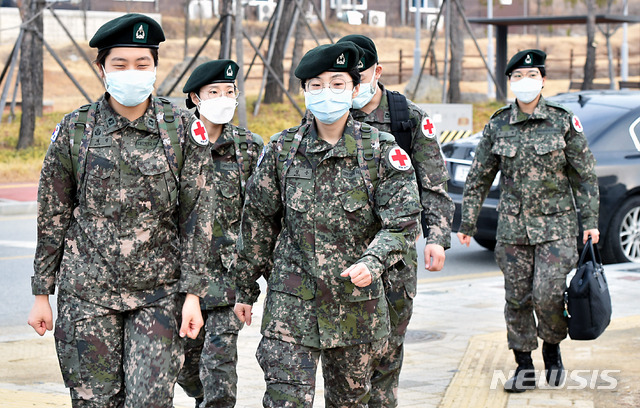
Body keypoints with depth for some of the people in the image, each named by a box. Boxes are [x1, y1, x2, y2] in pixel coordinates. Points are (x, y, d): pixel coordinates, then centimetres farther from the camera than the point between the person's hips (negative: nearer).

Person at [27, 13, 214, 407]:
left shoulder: (182, 129, 0)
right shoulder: (74, 130, 1)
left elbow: (196, 216, 0)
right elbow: (52, 217, 7)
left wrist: (193, 293, -5)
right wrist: (42, 294, 6)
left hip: (159, 292, -1)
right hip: (87, 291, 1)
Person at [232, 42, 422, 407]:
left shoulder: (382, 150, -3)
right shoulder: (283, 150, 2)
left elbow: (403, 221, -9)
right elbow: (258, 221, 10)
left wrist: (372, 261, -28)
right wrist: (246, 289, 13)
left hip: (357, 303, 0)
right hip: (291, 304, 0)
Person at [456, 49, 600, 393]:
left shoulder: (564, 122, -1)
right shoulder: (497, 126, 4)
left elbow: (585, 175, 4)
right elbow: (478, 178, 10)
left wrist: (590, 221, 0)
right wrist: (467, 223, 9)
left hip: (555, 225, -2)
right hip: (513, 226, 2)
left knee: (548, 294, -11)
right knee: (516, 298, 4)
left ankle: (552, 347, 17)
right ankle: (524, 367, 15)